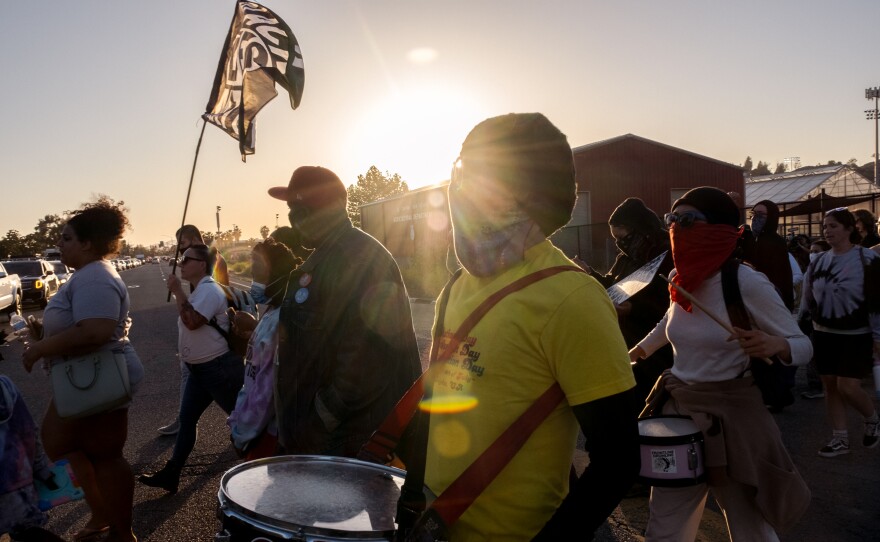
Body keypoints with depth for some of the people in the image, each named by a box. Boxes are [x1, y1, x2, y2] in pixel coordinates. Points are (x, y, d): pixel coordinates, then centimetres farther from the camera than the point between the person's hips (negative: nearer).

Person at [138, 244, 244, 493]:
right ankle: (171, 474, 20)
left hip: (219, 368, -11)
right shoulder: (200, 290, 15)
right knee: (187, 419, 12)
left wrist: (177, 291, -22)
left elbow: (192, 321, -30)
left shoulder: (208, 290, -18)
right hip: (200, 368, 11)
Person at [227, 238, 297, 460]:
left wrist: (244, 432, -13)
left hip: (269, 430, -8)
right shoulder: (270, 312, 7)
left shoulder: (281, 320, -24)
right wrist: (238, 420, 11)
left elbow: (270, 387, -22)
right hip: (261, 426, 9)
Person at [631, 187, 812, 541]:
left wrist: (775, 345, -33)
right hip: (677, 406, 5)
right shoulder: (679, 281, 2)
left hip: (731, 413, -5)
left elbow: (803, 346, -12)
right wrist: (640, 349, 33)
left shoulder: (748, 283, -17)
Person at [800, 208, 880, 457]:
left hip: (856, 335, -5)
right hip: (824, 334, 5)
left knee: (848, 387, -9)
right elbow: (808, 298, 12)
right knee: (830, 386, 7)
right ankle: (839, 438, 18)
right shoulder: (819, 261, 6)